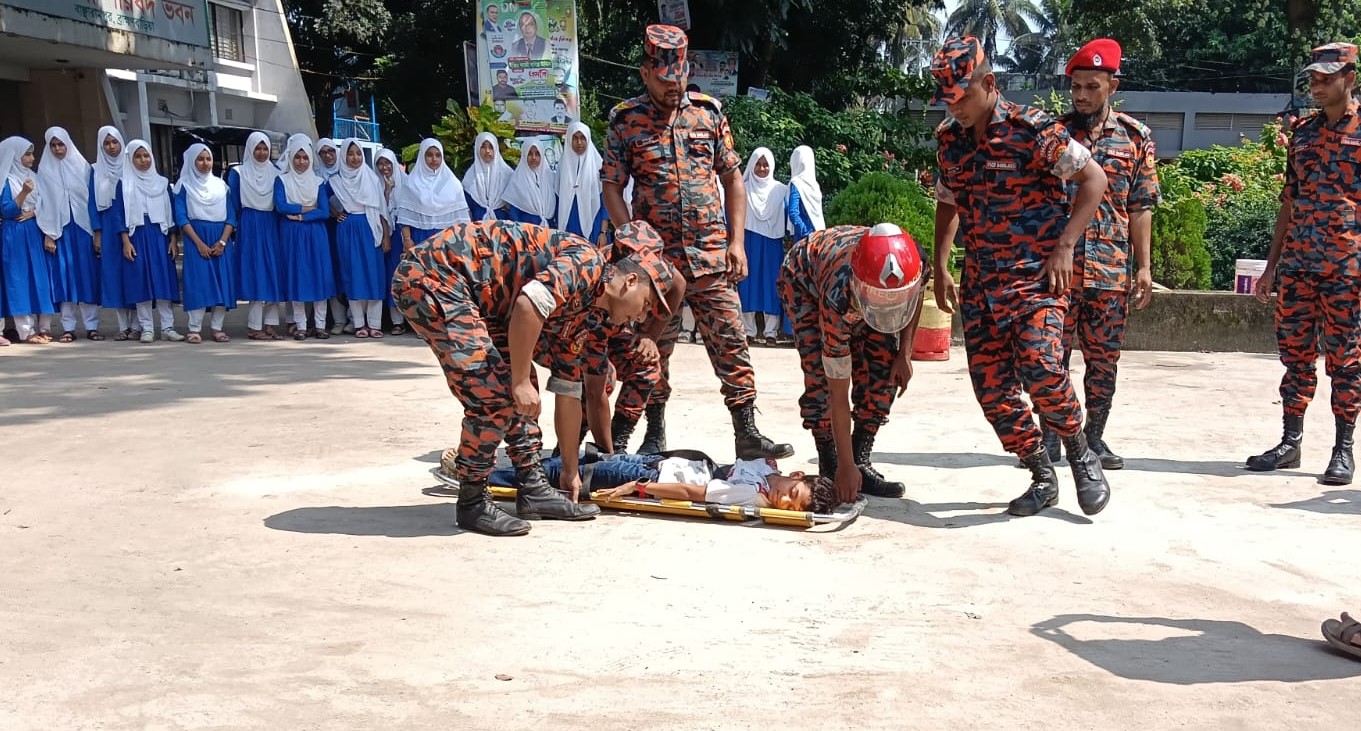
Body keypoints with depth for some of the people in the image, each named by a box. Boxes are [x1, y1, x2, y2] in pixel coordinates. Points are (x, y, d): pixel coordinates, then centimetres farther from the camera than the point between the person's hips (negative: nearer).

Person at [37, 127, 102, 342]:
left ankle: (91, 326, 3)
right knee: (64, 275, -1)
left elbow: (91, 197, 5)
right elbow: (43, 202, 4)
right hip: (60, 229, 0)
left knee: (88, 275, -1)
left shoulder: (82, 166, 7)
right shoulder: (44, 170, 6)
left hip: (83, 227, 0)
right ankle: (68, 327, 3)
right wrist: (48, 233, -3)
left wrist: (96, 230, 0)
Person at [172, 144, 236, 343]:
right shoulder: (184, 185, 6)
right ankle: (195, 329, -7)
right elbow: (181, 217, -2)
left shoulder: (220, 185, 14)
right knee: (198, 282, -9)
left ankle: (217, 328, 0)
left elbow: (231, 216, 8)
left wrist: (222, 241, -7)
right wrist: (199, 243, -13)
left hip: (220, 239, 3)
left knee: (222, 282, -4)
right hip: (196, 239, -3)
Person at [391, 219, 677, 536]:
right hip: (432, 275, -10)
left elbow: (568, 393, 22)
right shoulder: (588, 262, -12)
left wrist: (571, 471, 26)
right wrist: (521, 382, -21)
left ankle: (533, 487, 17)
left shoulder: (577, 310, 16)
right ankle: (473, 502, 0)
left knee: (518, 389, 11)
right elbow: (528, 304, -30)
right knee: (493, 392, -14)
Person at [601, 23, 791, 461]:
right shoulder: (626, 121, 2)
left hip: (712, 256, 1)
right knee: (653, 348, 6)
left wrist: (736, 240, 1)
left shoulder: (709, 113, 8)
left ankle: (747, 433, 1)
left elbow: (733, 179, 11)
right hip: (654, 257, -1)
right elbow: (611, 188, 1)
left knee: (731, 343, -3)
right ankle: (655, 433, 21)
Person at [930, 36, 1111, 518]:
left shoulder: (1031, 129, -10)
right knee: (990, 384, 1)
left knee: (1038, 364, -25)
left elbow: (1094, 178, -8)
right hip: (980, 279, 6)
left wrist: (1064, 247, -15)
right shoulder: (949, 139, 8)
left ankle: (1080, 453, 2)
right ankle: (1043, 479, 17)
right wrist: (940, 268, 12)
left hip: (1036, 274, -6)